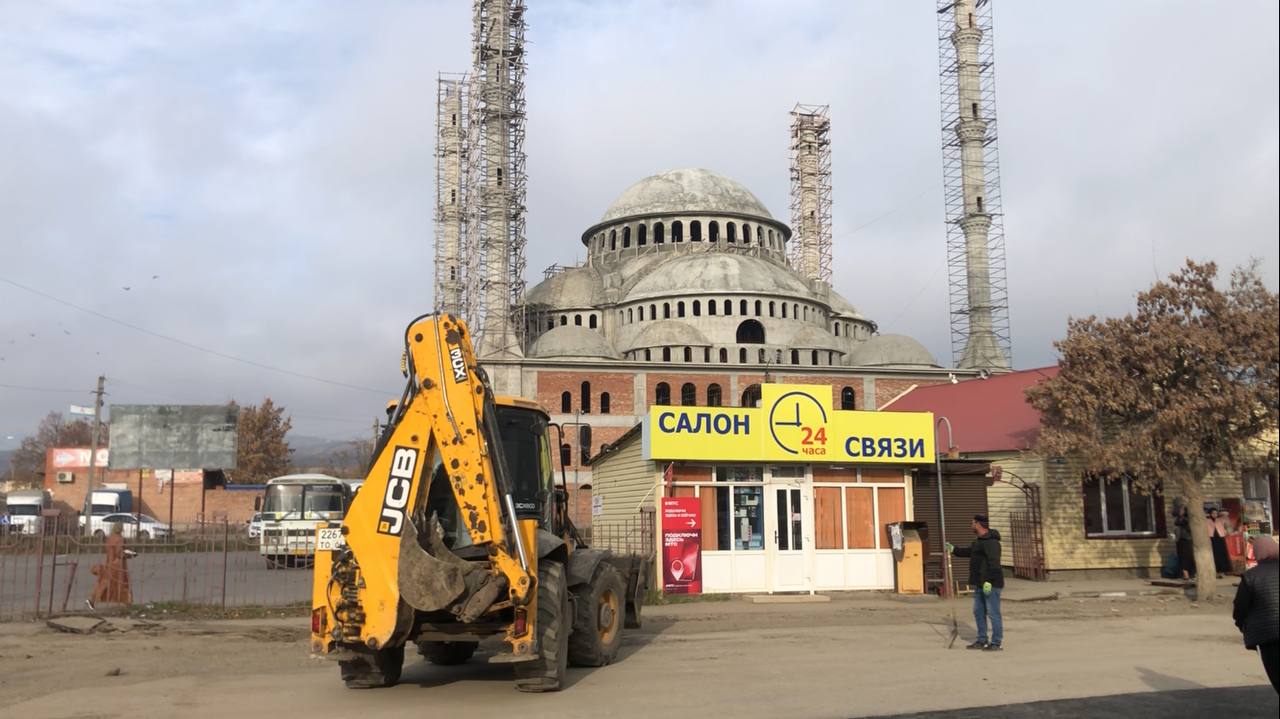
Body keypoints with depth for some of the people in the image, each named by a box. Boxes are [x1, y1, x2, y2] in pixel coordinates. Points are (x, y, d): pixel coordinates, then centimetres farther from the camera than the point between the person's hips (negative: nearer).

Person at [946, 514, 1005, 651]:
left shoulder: (991, 542, -16)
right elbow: (968, 552, 33)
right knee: (978, 612, 14)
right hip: (980, 584, 11)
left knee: (993, 613, -6)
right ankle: (981, 641, 21)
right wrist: (953, 549, 37)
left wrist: (988, 581, -28)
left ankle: (997, 642, -1)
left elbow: (993, 562, -24)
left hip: (991, 584, -11)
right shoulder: (979, 541, 18)